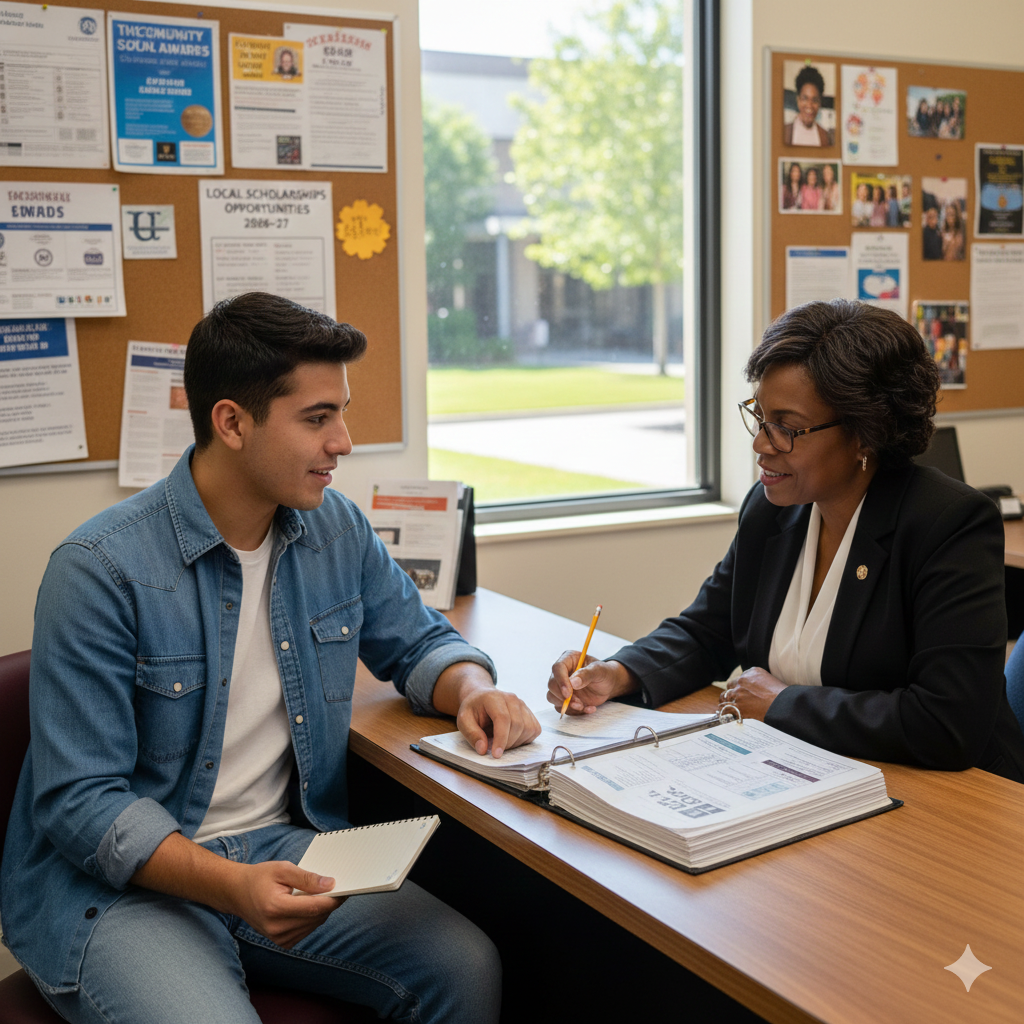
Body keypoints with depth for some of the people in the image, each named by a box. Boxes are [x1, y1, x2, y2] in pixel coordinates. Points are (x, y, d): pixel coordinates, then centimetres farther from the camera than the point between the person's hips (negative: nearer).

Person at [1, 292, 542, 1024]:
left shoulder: (338, 530, 2)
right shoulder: (102, 571, -17)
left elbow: (419, 641, 16)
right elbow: (80, 800, -16)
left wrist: (473, 690, -8)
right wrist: (231, 884, -31)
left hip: (286, 847, 5)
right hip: (124, 884, -5)